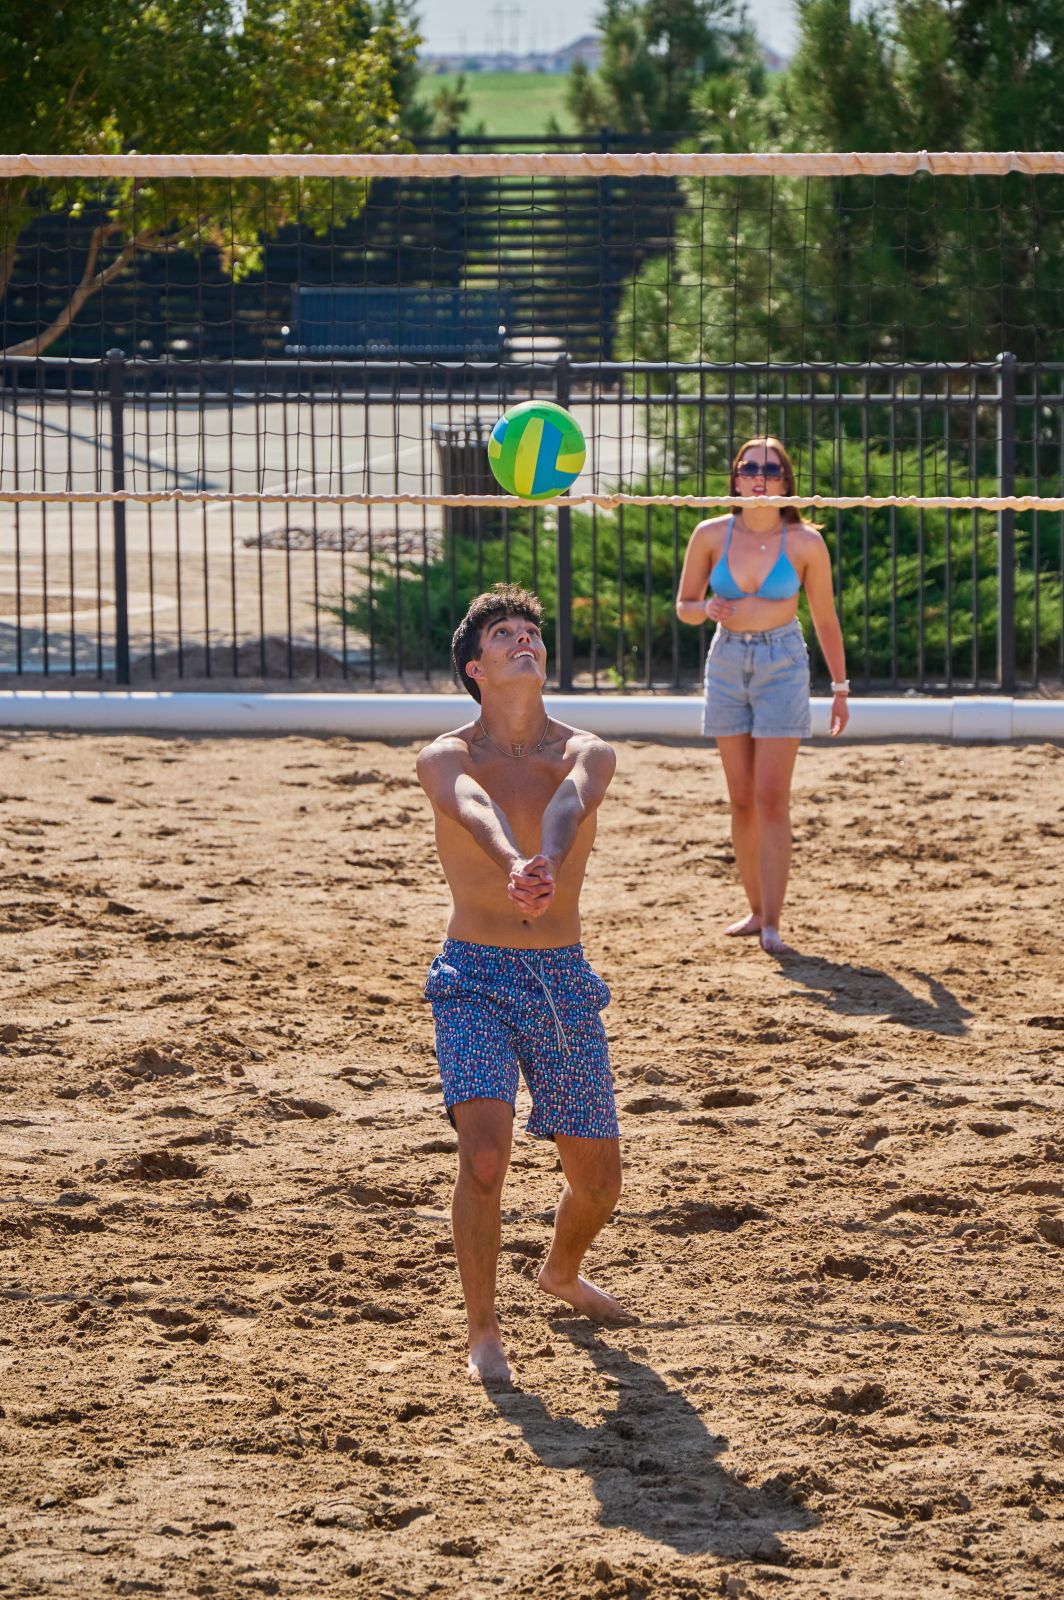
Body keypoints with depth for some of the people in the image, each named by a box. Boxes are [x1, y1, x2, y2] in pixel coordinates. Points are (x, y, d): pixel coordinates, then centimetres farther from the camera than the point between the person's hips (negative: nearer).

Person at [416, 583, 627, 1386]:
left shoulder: (586, 754, -2)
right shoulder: (447, 758, -6)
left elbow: (571, 801, -26)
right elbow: (474, 808, -29)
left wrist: (550, 862, -50)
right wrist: (513, 866, -52)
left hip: (564, 981, 3)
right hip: (476, 978, -3)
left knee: (599, 1178, 12)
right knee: (485, 1151, -23)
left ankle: (562, 1273, 45)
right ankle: (484, 1332, -8)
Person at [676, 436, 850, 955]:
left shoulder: (805, 543, -7)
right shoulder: (712, 535, -2)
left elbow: (825, 620, 3)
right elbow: (684, 605, 7)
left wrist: (840, 688, 5)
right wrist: (707, 610, -16)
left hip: (782, 665, -3)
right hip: (727, 663, 3)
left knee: (771, 799, -11)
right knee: (742, 801, 7)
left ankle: (771, 924, -13)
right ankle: (756, 908, 18)